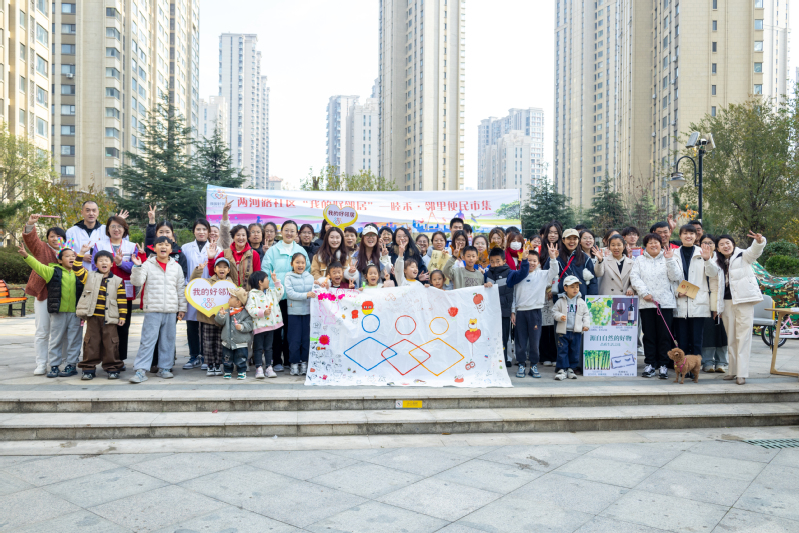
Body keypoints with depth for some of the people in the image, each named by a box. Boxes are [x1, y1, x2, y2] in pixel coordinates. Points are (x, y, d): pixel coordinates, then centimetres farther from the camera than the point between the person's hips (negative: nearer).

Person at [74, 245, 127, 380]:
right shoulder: (89, 276, 10)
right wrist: (82, 253, -9)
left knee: (110, 343, 1)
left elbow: (122, 300, 3)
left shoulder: (117, 281, 5)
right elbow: (77, 268, -3)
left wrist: (122, 316, -2)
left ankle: (112, 369, 9)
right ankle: (88, 369, 13)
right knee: (91, 342, 5)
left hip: (109, 318, -1)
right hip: (92, 317, 1)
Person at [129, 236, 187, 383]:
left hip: (171, 310, 3)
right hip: (152, 309, -3)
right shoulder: (148, 265, 3)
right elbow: (137, 282, -7)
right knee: (148, 339, -6)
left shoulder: (176, 267, 10)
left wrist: (182, 308, 10)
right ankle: (140, 370, -3)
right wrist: (138, 266, -20)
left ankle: (165, 368, 18)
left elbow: (181, 289, 13)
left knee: (168, 340, 8)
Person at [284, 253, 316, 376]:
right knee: (294, 339, 1)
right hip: (294, 312, -2)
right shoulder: (289, 278, 0)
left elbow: (314, 291, 5)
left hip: (308, 311, 2)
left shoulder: (310, 277, 9)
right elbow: (290, 293, -12)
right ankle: (294, 363, 13)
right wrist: (306, 295, -22)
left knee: (307, 338, 6)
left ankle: (304, 363, 16)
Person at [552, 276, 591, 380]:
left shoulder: (581, 302, 6)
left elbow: (586, 314, 11)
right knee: (562, 351, -2)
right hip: (563, 331, -2)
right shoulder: (561, 302, 0)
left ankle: (571, 369, 18)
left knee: (575, 351, 7)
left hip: (577, 332, 2)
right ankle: (562, 369, 5)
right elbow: (555, 311, 3)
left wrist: (586, 324, -1)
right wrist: (559, 316, -17)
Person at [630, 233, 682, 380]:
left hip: (665, 303, -1)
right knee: (649, 335, 3)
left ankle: (663, 365, 6)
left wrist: (670, 260, -10)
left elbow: (676, 277, -1)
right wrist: (644, 292, -11)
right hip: (646, 303, 1)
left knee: (665, 335, -1)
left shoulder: (669, 259, 11)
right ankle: (650, 364, 10)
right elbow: (634, 277, 1)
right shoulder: (640, 261, 13)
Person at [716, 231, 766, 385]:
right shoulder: (718, 263, 16)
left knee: (743, 336, -8)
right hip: (727, 302, 5)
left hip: (744, 299, -5)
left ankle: (742, 373, -8)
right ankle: (733, 370, 16)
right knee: (731, 338, 8)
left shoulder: (743, 256, 3)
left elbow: (755, 251, -20)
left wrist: (759, 241, -42)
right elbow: (717, 285, 17)